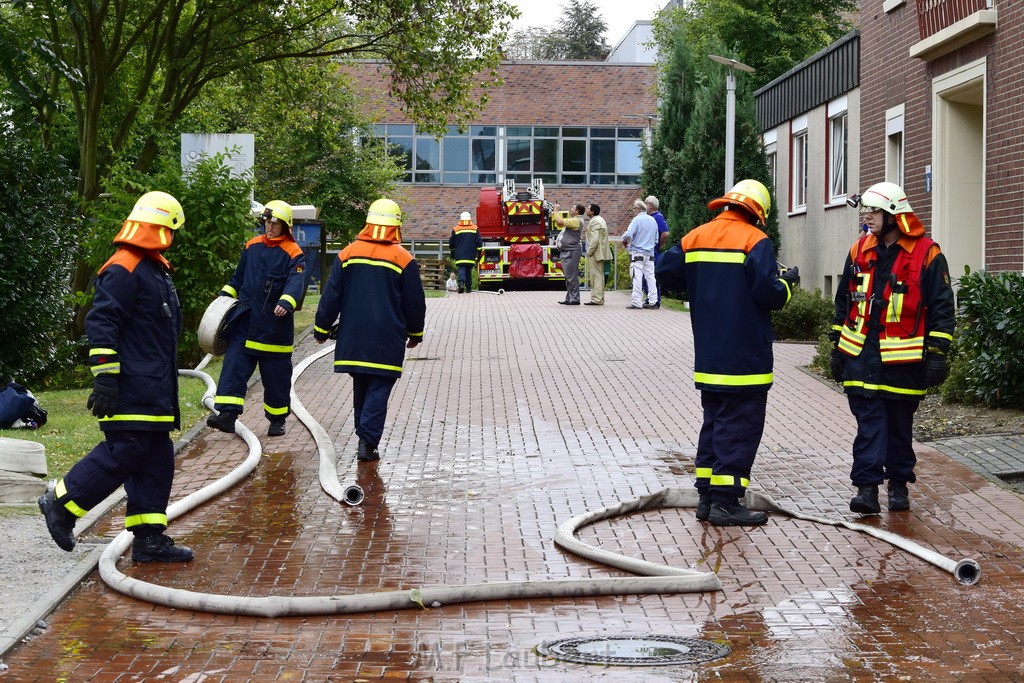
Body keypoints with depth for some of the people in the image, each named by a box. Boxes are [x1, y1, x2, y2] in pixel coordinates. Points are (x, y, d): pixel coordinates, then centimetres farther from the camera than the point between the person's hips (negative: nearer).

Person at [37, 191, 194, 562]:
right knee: (125, 451, -12)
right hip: (130, 389, -10)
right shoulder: (123, 270, -13)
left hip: (155, 389, 10)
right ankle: (61, 503, 3)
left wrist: (165, 387, 29)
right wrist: (105, 380, -23)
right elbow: (101, 325, -19)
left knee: (156, 458, 8)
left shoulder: (155, 270, 20)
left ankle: (149, 538, 12)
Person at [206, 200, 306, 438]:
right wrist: (225, 295, 10)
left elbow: (295, 283, -21)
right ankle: (227, 414, -14)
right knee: (234, 366, -8)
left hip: (275, 325, -4)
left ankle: (277, 420, 20)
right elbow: (238, 277, 21)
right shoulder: (252, 246, 9)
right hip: (245, 319, 4)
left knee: (276, 375, 6)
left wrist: (286, 303, -38)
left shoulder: (293, 254, -6)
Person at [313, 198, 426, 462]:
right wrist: (415, 334, 16)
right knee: (379, 390, -1)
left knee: (361, 388, 17)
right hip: (388, 341, -3)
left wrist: (321, 329, 12)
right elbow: (415, 302, 1)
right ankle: (368, 442, -9)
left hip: (352, 339, 3)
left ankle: (366, 437, 25)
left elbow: (331, 296, 3)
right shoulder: (404, 260, -5)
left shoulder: (347, 254, 2)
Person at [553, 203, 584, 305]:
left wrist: (556, 210, -8)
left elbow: (560, 221, -22)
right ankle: (569, 299, 17)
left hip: (572, 251, -11)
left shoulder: (576, 221, -14)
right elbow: (559, 224, 28)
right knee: (568, 276, 13)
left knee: (572, 276, -10)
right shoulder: (572, 220, 19)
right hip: (566, 251, 11)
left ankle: (575, 299, -9)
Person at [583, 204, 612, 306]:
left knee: (596, 276, -8)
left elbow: (595, 239, -23)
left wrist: (589, 252, -16)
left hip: (595, 254, -10)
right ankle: (599, 299, 18)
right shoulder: (600, 220, 18)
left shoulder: (594, 222, -15)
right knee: (599, 276, 14)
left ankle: (597, 300, -8)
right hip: (600, 253, 10)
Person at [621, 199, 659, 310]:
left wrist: (624, 241, 0)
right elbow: (656, 239, 16)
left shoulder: (637, 219, -11)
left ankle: (636, 302, -7)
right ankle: (652, 301, 9)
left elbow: (628, 234, -21)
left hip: (637, 252, -6)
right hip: (650, 253, 6)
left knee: (637, 278, -6)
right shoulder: (653, 220, 10)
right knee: (650, 277, 8)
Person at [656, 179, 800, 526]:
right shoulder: (755, 240, -12)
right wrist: (787, 281, 3)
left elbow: (666, 273, 8)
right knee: (739, 426, -3)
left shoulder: (695, 237, 6)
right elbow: (768, 292, -18)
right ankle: (726, 501, -6)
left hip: (707, 354, 7)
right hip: (745, 356, -6)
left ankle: (707, 495, 17)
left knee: (713, 421, 16)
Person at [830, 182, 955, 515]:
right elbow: (843, 302, 16)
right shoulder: (859, 250, 8)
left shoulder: (926, 253, -5)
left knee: (899, 423, 10)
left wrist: (937, 353, -9)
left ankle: (899, 484, 21)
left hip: (903, 358, -3)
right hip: (861, 354, 3)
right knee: (868, 421, -4)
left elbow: (942, 308, -4)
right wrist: (836, 347, 14)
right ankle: (866, 487, -7)